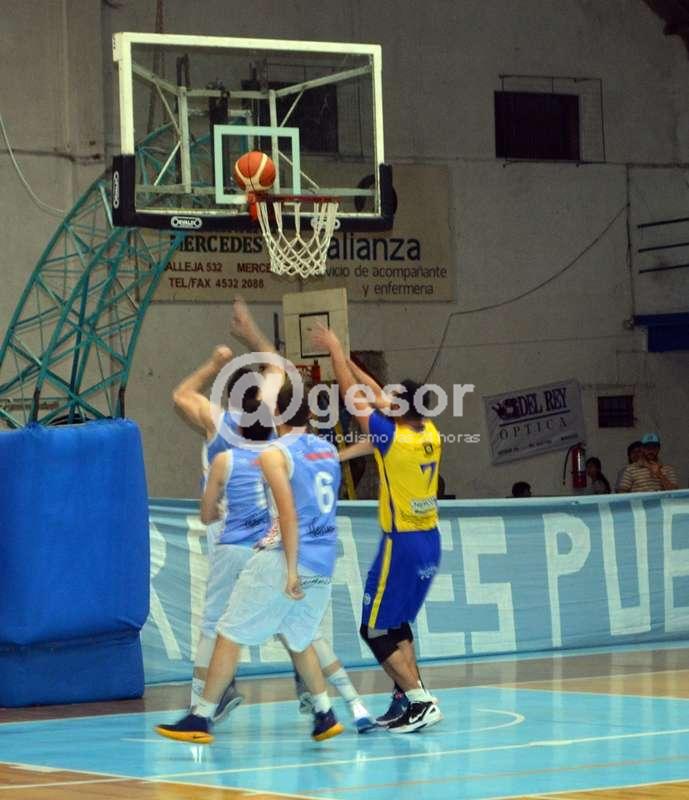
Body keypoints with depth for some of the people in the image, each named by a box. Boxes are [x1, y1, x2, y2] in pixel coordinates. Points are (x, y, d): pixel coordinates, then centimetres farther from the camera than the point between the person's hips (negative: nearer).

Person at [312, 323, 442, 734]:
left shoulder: (393, 438, -17)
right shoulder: (430, 434, 3)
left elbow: (354, 397, -8)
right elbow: (379, 400, 17)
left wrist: (335, 351, 4)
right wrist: (347, 360, 23)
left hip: (401, 545, -8)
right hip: (430, 542, 8)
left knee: (377, 630, -1)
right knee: (398, 624, 19)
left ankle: (421, 701, -8)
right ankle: (406, 699, 16)